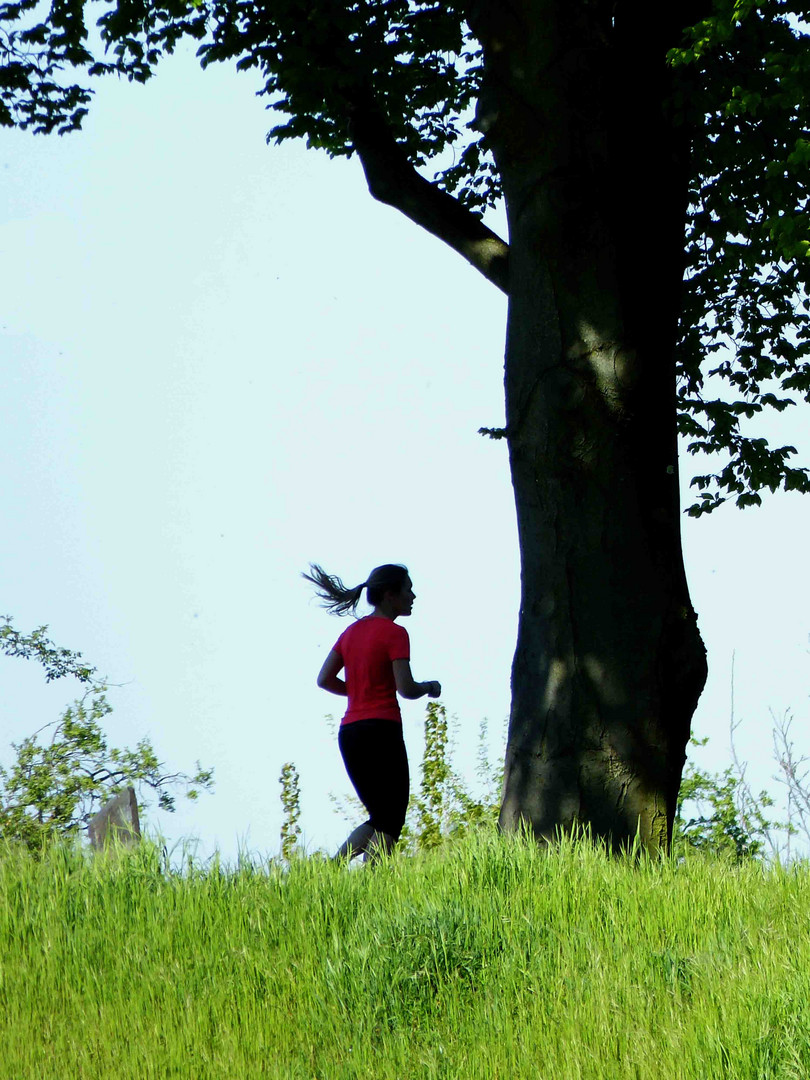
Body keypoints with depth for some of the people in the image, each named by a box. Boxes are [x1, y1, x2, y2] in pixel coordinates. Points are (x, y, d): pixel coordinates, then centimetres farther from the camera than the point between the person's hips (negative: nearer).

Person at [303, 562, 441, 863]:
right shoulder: (394, 633, -8)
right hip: (382, 730, -8)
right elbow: (406, 689, -16)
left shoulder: (352, 631, 14)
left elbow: (324, 679, 14)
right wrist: (430, 687, 4)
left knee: (380, 820, 16)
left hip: (349, 734, 8)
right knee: (390, 826, -2)